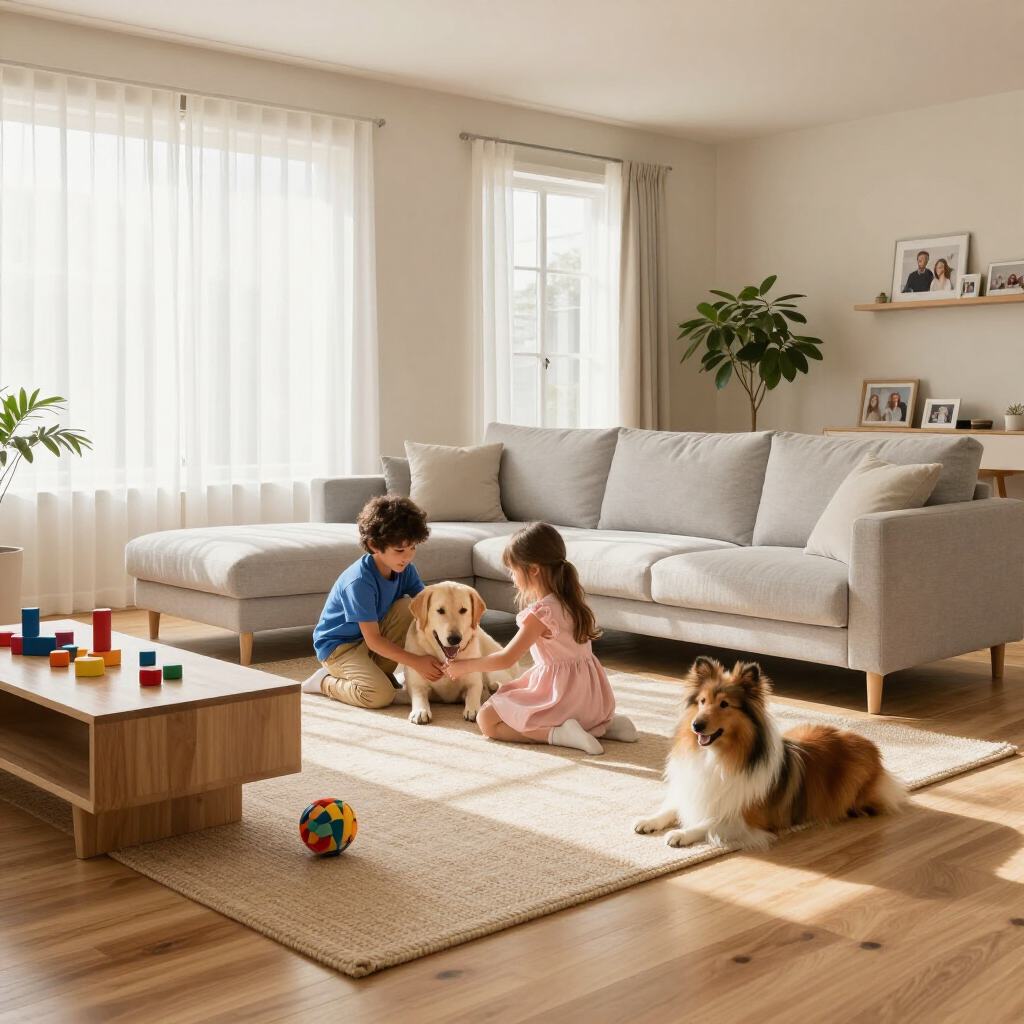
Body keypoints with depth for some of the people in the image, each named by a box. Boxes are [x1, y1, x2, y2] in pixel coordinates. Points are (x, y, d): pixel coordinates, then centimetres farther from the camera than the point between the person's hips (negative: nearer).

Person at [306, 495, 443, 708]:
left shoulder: (405, 569, -10)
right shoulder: (359, 582, -30)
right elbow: (373, 640, -27)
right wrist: (417, 662, -31)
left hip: (373, 636, 7)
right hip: (338, 645, -7)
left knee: (406, 606, -18)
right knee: (381, 695, -27)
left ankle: (382, 672, -3)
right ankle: (326, 681, 0)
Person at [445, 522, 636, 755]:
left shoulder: (541, 613, -18)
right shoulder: (572, 600, 4)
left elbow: (506, 659, -11)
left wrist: (464, 666, 0)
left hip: (559, 694, -8)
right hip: (590, 695, 8)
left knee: (486, 719, -3)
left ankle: (558, 734, -18)